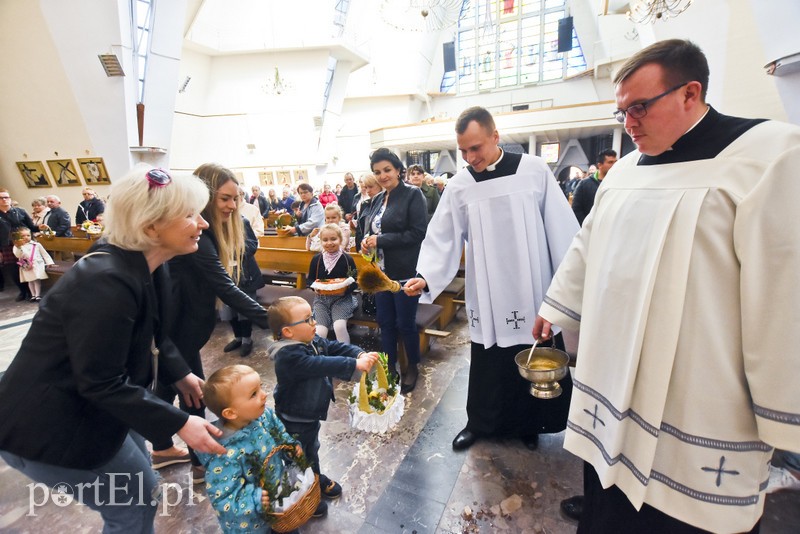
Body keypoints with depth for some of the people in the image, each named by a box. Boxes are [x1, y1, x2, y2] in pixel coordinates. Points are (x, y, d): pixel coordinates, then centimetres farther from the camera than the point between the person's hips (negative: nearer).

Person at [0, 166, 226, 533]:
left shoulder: (146, 267, -5)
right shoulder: (106, 283, -33)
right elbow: (103, 383, -28)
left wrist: (180, 375, 5)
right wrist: (179, 423, -25)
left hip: (84, 407, 9)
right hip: (48, 427, -8)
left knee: (137, 476, 25)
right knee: (137, 502, 9)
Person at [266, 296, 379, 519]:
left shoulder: (313, 341, -7)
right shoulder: (288, 357, -36)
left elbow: (336, 347, -12)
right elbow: (323, 365, -45)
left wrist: (360, 354, -28)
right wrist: (355, 365, -48)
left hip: (311, 413, 9)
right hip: (294, 420, -8)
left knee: (312, 450, 31)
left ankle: (316, 480, 54)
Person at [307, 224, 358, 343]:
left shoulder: (347, 259, -5)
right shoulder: (316, 259, 2)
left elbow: (355, 282, 0)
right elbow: (309, 280, 12)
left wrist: (346, 287, -21)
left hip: (342, 298, -2)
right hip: (321, 298, 2)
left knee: (339, 326, -26)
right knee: (320, 332, -16)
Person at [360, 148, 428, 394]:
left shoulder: (413, 195, -9)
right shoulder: (377, 200, 12)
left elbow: (418, 233, -17)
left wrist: (380, 240, -18)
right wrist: (366, 240, -3)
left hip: (405, 273, -6)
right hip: (381, 272, 7)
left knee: (405, 324, 6)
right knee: (385, 323, 14)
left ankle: (412, 368, 29)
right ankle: (390, 368, 31)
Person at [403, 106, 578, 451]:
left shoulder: (535, 171, -4)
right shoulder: (459, 185, -1)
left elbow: (561, 229, -3)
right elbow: (442, 238, -2)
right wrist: (426, 276, -16)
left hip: (532, 293, 0)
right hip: (487, 299, 1)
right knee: (488, 367, 11)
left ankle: (528, 424, 39)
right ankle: (479, 423, 35)